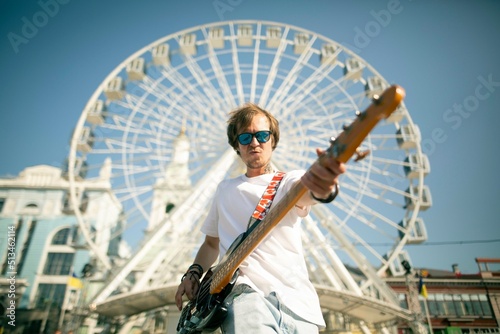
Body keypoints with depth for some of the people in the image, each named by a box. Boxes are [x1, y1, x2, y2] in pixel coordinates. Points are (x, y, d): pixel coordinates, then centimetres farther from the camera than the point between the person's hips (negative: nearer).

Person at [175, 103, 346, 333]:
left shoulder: (287, 182, 7)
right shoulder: (225, 189, 19)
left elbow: (304, 186, -18)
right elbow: (211, 242, 27)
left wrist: (323, 186, -42)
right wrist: (193, 273, 9)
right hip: (244, 289, 0)